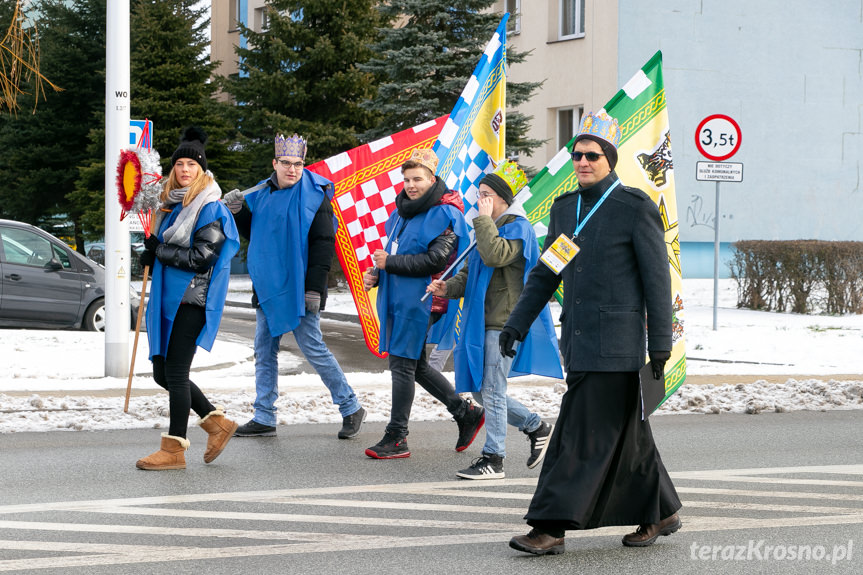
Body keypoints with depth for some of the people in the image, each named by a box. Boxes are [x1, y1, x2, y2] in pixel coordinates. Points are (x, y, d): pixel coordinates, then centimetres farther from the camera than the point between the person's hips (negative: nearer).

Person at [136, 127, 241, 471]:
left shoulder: (210, 208, -10)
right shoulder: (171, 204, 15)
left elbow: (202, 257, -16)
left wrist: (160, 251, -12)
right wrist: (152, 256, 4)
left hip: (192, 300, -9)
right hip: (168, 299, 9)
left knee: (175, 372, -7)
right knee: (162, 372, 10)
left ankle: (174, 449, 0)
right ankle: (217, 422, 21)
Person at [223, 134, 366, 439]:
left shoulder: (314, 196, -8)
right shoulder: (263, 193, 10)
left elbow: (323, 243, -12)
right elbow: (253, 233, 23)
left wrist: (314, 288, -18)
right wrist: (238, 211, 3)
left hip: (298, 290, -7)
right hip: (267, 288, 7)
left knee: (313, 349, -5)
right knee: (264, 351, 8)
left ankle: (351, 408, 8)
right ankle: (264, 419, 14)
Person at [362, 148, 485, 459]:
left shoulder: (443, 214, -12)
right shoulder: (404, 211, 15)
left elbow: (436, 260, -20)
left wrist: (390, 263, -18)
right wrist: (377, 274, 6)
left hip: (419, 300, -9)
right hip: (396, 298, 9)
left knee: (403, 363, -6)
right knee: (415, 365, 15)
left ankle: (396, 438, 1)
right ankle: (466, 413, 27)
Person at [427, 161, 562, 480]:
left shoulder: (517, 227, -9)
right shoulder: (491, 227, 20)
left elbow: (495, 256, -28)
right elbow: (472, 271, 22)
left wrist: (484, 219, -19)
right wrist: (449, 287, 3)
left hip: (503, 322, -10)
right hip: (483, 320, 10)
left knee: (492, 391, -7)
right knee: (479, 389, 11)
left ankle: (493, 459, -1)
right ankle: (536, 427, 25)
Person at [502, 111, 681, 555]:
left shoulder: (635, 207, -6)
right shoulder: (564, 208, 14)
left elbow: (657, 278, -7)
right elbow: (544, 273, 20)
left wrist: (660, 343, -10)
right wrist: (517, 323, 14)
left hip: (615, 344, -7)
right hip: (577, 338, 7)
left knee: (584, 434, -9)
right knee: (624, 433, 14)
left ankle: (551, 527, -9)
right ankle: (660, 512, 26)